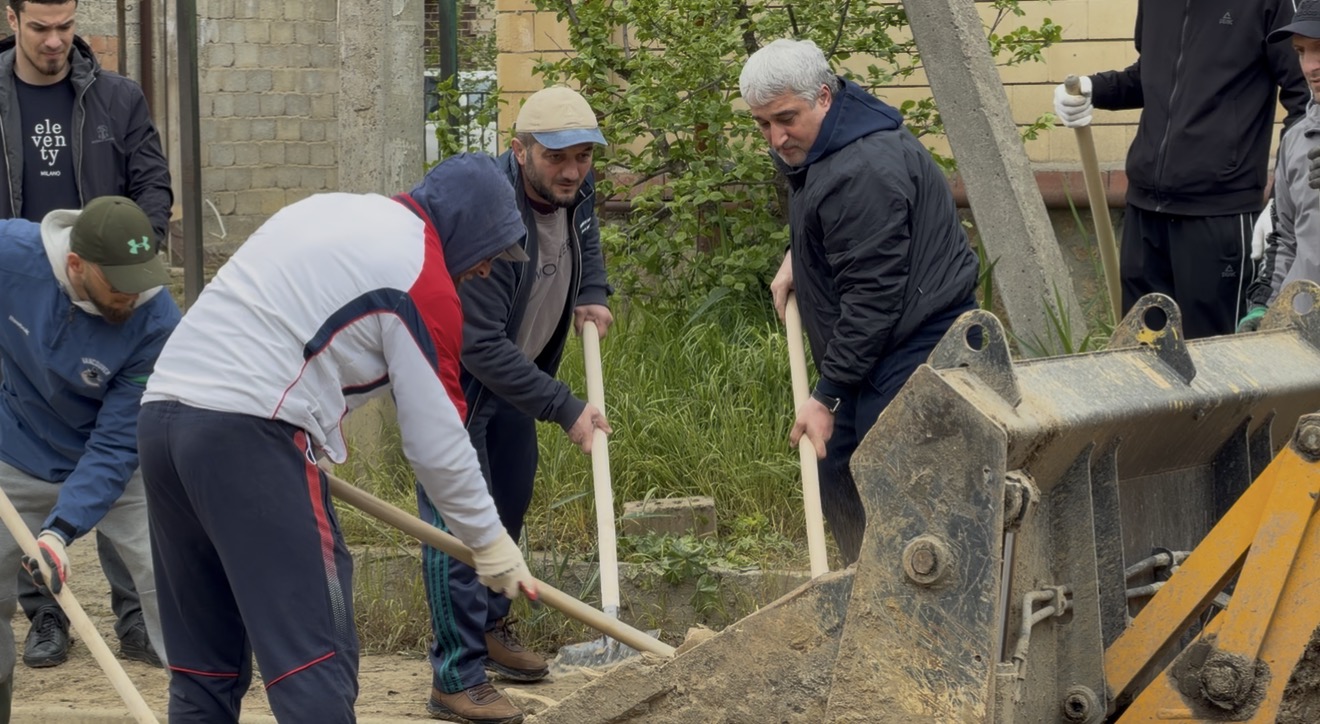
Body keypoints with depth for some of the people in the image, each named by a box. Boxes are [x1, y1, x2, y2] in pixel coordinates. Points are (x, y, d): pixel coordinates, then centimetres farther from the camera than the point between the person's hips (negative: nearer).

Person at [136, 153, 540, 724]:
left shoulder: (332, 208, 21)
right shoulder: (422, 277, -4)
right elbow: (437, 439, -2)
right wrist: (490, 542, 10)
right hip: (249, 435, -9)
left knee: (206, 664, 14)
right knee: (315, 659, -7)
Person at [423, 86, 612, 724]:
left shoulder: (573, 189, -10)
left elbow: (586, 237, 18)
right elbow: (481, 346, -35)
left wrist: (593, 295, -1)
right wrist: (566, 409, -33)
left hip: (514, 370, 8)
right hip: (454, 374, -8)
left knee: (509, 504, 19)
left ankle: (489, 630, 37)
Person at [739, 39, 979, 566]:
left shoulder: (861, 172, -25)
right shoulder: (812, 146, 8)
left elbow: (873, 297, -25)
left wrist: (827, 397, -21)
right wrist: (796, 257, 10)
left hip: (917, 343, -11)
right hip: (870, 346, 11)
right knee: (836, 473, 16)